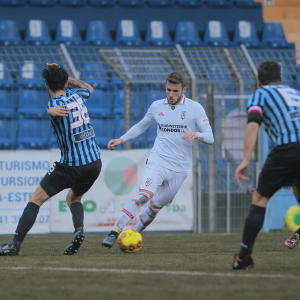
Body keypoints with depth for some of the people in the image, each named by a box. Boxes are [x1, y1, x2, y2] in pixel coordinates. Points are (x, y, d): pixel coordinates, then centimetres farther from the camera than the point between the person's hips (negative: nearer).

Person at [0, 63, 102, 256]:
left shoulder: (54, 105, -12)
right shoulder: (76, 95, 7)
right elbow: (89, 88, 28)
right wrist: (65, 76, 24)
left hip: (71, 166, -6)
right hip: (95, 162, 6)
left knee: (36, 199, 2)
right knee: (73, 198, 28)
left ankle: (15, 244, -4)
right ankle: (79, 230, -2)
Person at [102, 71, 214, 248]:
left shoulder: (195, 108, -2)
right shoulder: (157, 106, 7)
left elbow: (210, 137, -5)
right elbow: (141, 126, 25)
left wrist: (196, 135, -27)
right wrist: (121, 140, 14)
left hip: (179, 168, 1)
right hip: (157, 161, 0)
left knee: (156, 206, 6)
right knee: (144, 195, -24)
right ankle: (114, 232, -30)